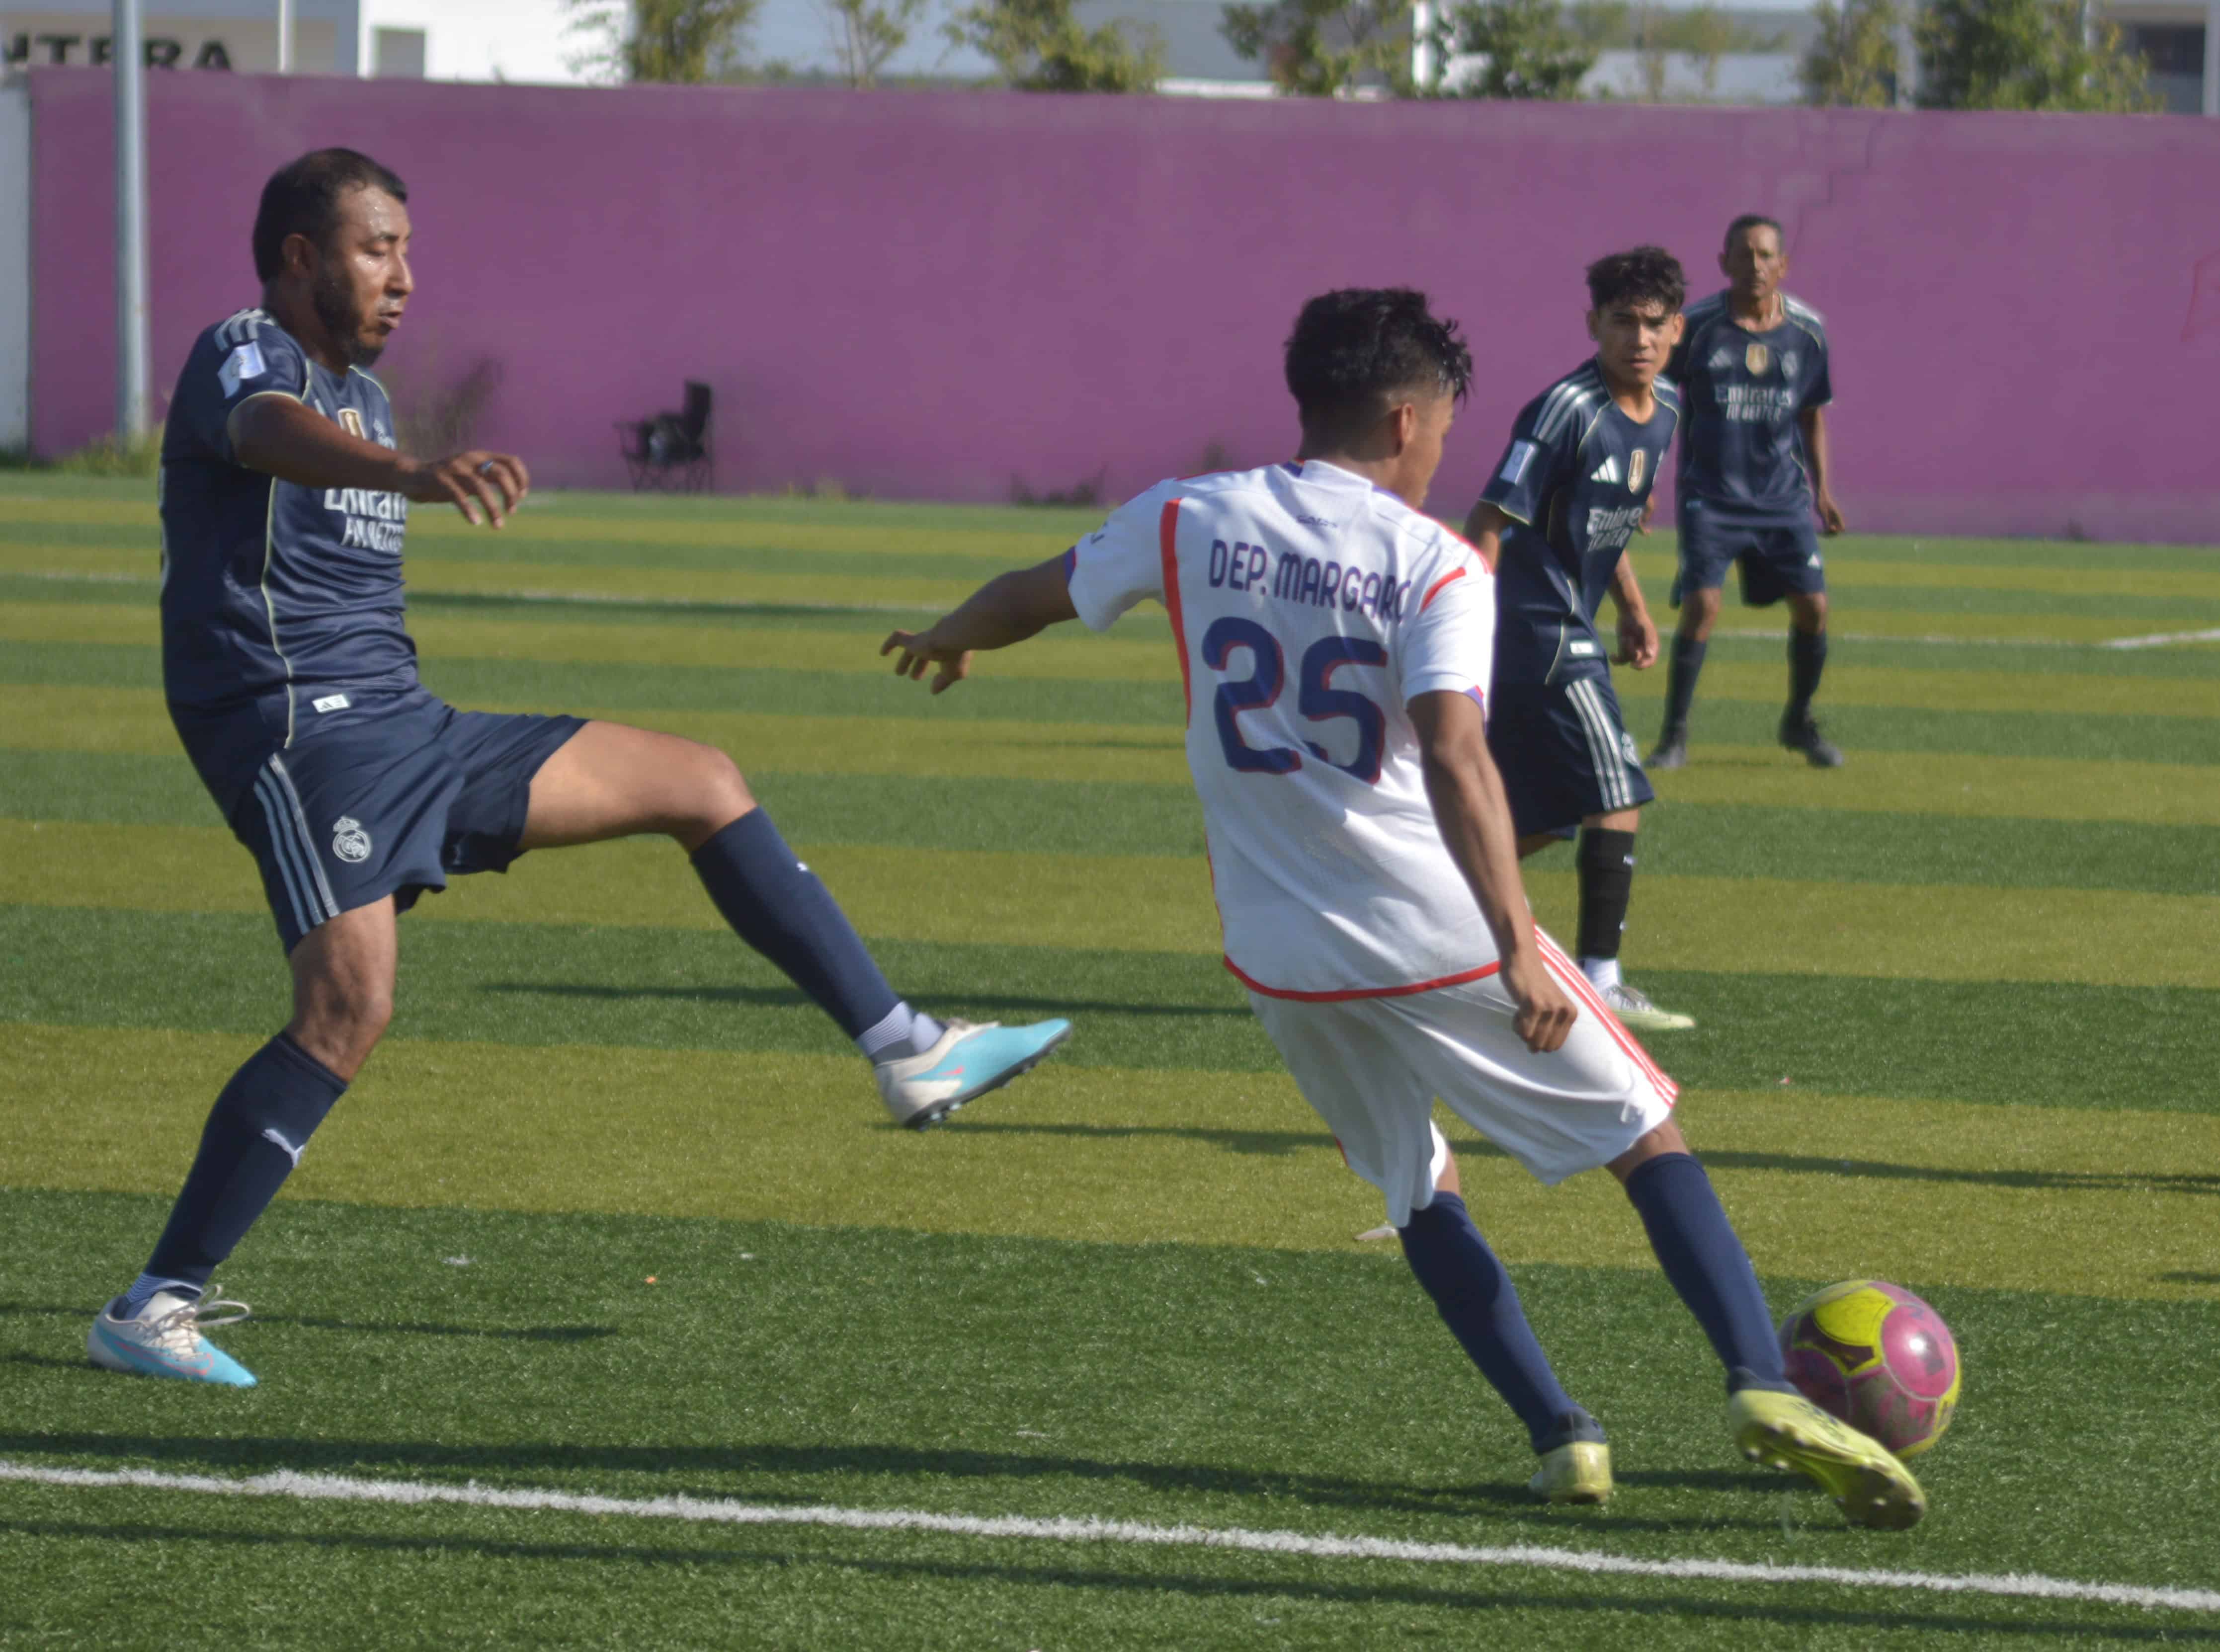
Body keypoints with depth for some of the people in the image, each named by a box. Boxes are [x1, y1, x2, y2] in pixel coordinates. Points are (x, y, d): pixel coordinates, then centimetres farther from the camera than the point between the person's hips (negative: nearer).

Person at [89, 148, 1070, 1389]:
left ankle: (906, 1051, 11)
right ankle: (154, 1307, -19)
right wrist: (411, 473, -54)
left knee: (701, 784, 8)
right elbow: (279, 436, -34)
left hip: (408, 730, 9)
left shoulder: (361, 392, 22)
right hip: (300, 733, -9)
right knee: (352, 1004, -25)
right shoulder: (244, 359, -8)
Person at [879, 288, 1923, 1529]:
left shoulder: (1187, 522, 3)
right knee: (1649, 1136, 7)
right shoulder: (1438, 566, -9)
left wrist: (948, 638, 42)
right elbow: (1453, 749, -24)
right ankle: (1763, 1384, -10)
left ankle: (1562, 1436, 11)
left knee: (1421, 1192, 22)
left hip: (1282, 951, 4)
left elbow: (1034, 597, 20)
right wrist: (1515, 945, -30)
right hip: (1437, 940, -4)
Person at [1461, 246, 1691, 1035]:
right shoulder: (1568, 410, -18)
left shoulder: (1663, 406, 10)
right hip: (1537, 630, -9)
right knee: (1617, 799, -10)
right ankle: (1600, 982, -6)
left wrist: (1633, 608, 23)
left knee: (1539, 816, 15)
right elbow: (1490, 524, -21)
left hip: (1570, 631, 9)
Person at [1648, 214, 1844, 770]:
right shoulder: (1697, 327, -8)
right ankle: (1674, 734, -2)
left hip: (1784, 496, 3)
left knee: (1813, 607, -2)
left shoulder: (1807, 332, 1)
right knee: (1701, 605, -16)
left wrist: (1822, 487, 12)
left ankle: (1800, 722, 22)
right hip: (1710, 495, -3)